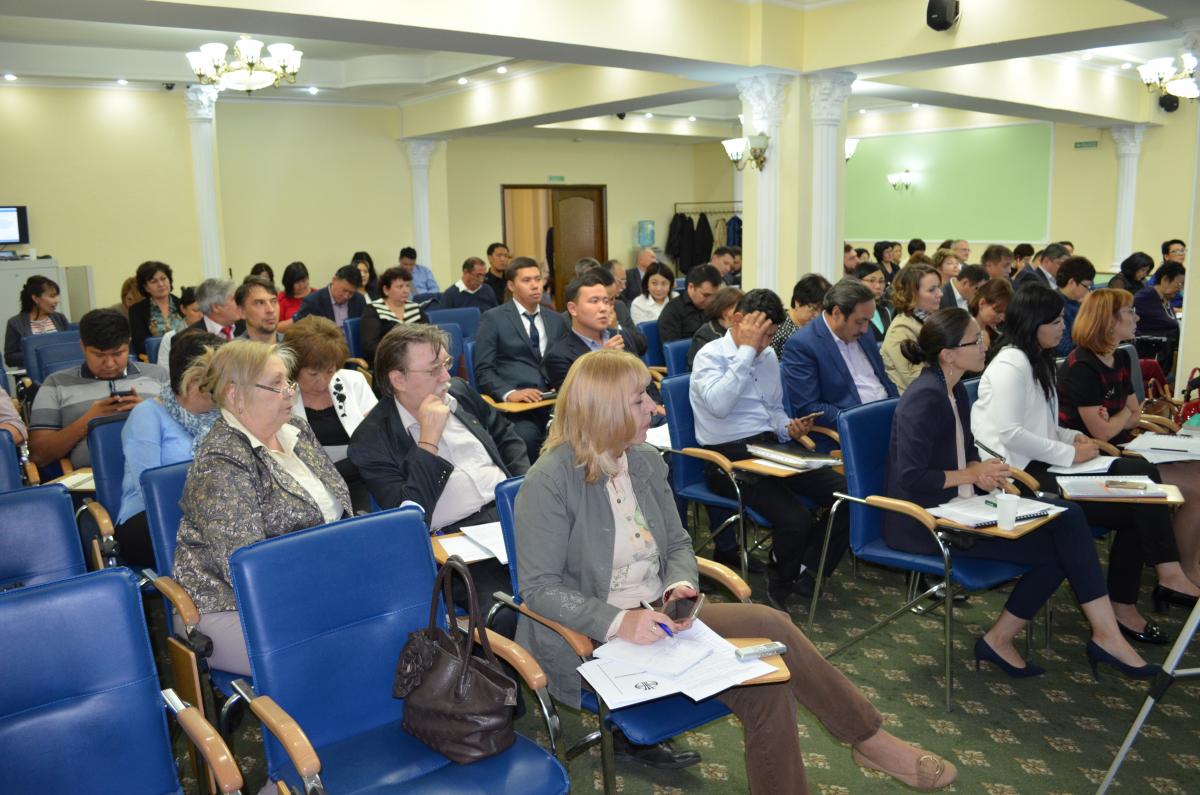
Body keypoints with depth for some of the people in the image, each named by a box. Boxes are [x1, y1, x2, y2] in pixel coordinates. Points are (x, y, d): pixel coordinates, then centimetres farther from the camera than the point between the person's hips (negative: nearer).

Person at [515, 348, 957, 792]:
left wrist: (680, 586, -11)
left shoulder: (645, 461, 3)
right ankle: (868, 737, -4)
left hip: (658, 616, 6)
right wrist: (619, 621, -30)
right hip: (595, 640, -6)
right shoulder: (550, 481, -17)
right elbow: (539, 588, -16)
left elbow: (677, 544, 12)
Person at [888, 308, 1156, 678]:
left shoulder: (955, 391, 9)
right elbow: (910, 479, -24)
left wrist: (982, 470, -2)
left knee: (1067, 517, -7)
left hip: (957, 506, 9)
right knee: (1058, 543, -11)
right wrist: (972, 474, -11)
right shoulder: (924, 399, -19)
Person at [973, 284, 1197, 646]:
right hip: (1023, 473, -9)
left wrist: (1073, 437, 6)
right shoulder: (1010, 366, -12)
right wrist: (1069, 454, -16)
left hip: (1045, 463, 9)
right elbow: (1010, 433, -21)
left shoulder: (1039, 361, 19)